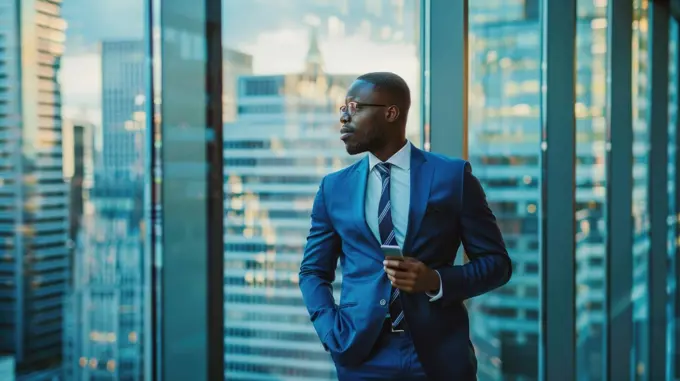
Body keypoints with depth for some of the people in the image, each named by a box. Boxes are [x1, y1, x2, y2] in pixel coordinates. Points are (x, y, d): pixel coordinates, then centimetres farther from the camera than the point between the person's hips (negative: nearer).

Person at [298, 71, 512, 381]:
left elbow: (496, 262, 1)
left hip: (439, 355, -1)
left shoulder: (453, 176, 0)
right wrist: (333, 334, -4)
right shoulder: (334, 188, 7)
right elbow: (313, 272, 12)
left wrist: (436, 281, -15)